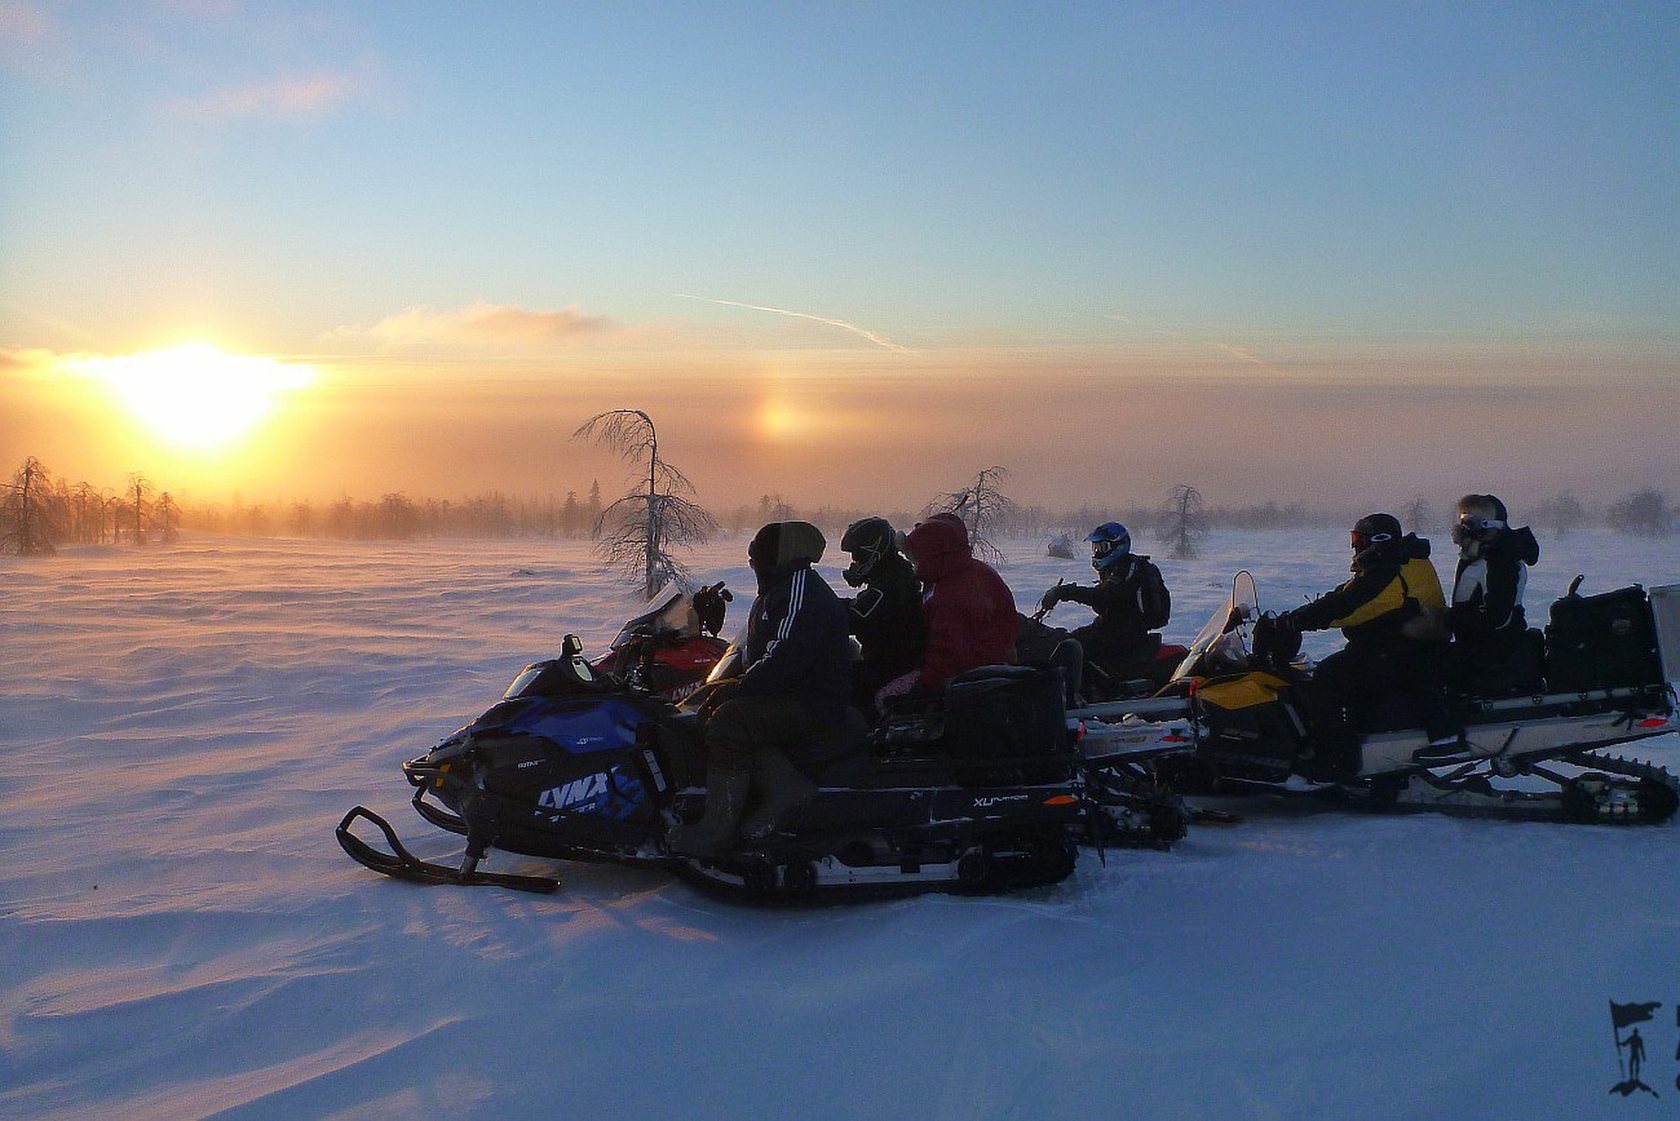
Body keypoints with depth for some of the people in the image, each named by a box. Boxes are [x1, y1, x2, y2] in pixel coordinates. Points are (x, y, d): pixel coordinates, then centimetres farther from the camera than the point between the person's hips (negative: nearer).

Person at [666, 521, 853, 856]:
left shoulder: (800, 588, -15)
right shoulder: (780, 587, 21)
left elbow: (783, 657, -24)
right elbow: (757, 653, 24)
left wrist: (737, 689, -18)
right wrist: (731, 685, 10)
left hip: (813, 703, -11)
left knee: (727, 722, -24)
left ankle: (717, 826, -22)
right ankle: (786, 784, -14)